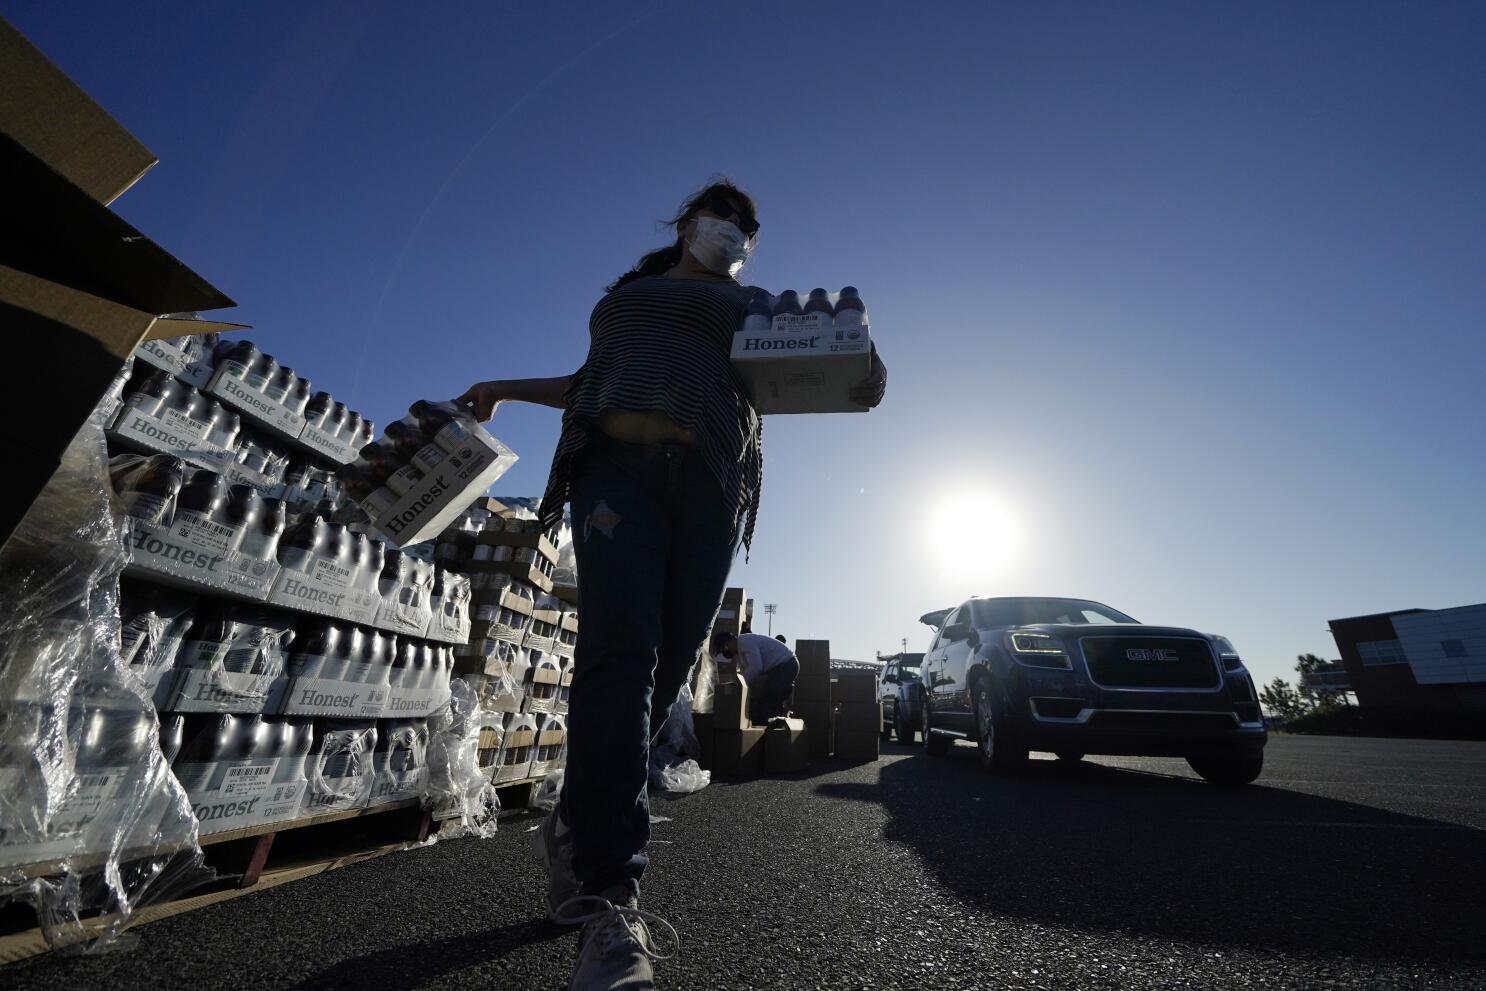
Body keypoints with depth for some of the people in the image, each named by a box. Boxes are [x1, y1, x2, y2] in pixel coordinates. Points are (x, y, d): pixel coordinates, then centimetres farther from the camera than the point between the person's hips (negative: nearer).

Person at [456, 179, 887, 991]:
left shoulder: (750, 304, 26)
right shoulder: (628, 292, 30)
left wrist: (859, 373, -9)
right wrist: (506, 388, 30)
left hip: (707, 482, 1)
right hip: (617, 466, 0)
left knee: (664, 668, -4)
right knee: (621, 651, -22)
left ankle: (574, 833, 18)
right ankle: (608, 901, -18)